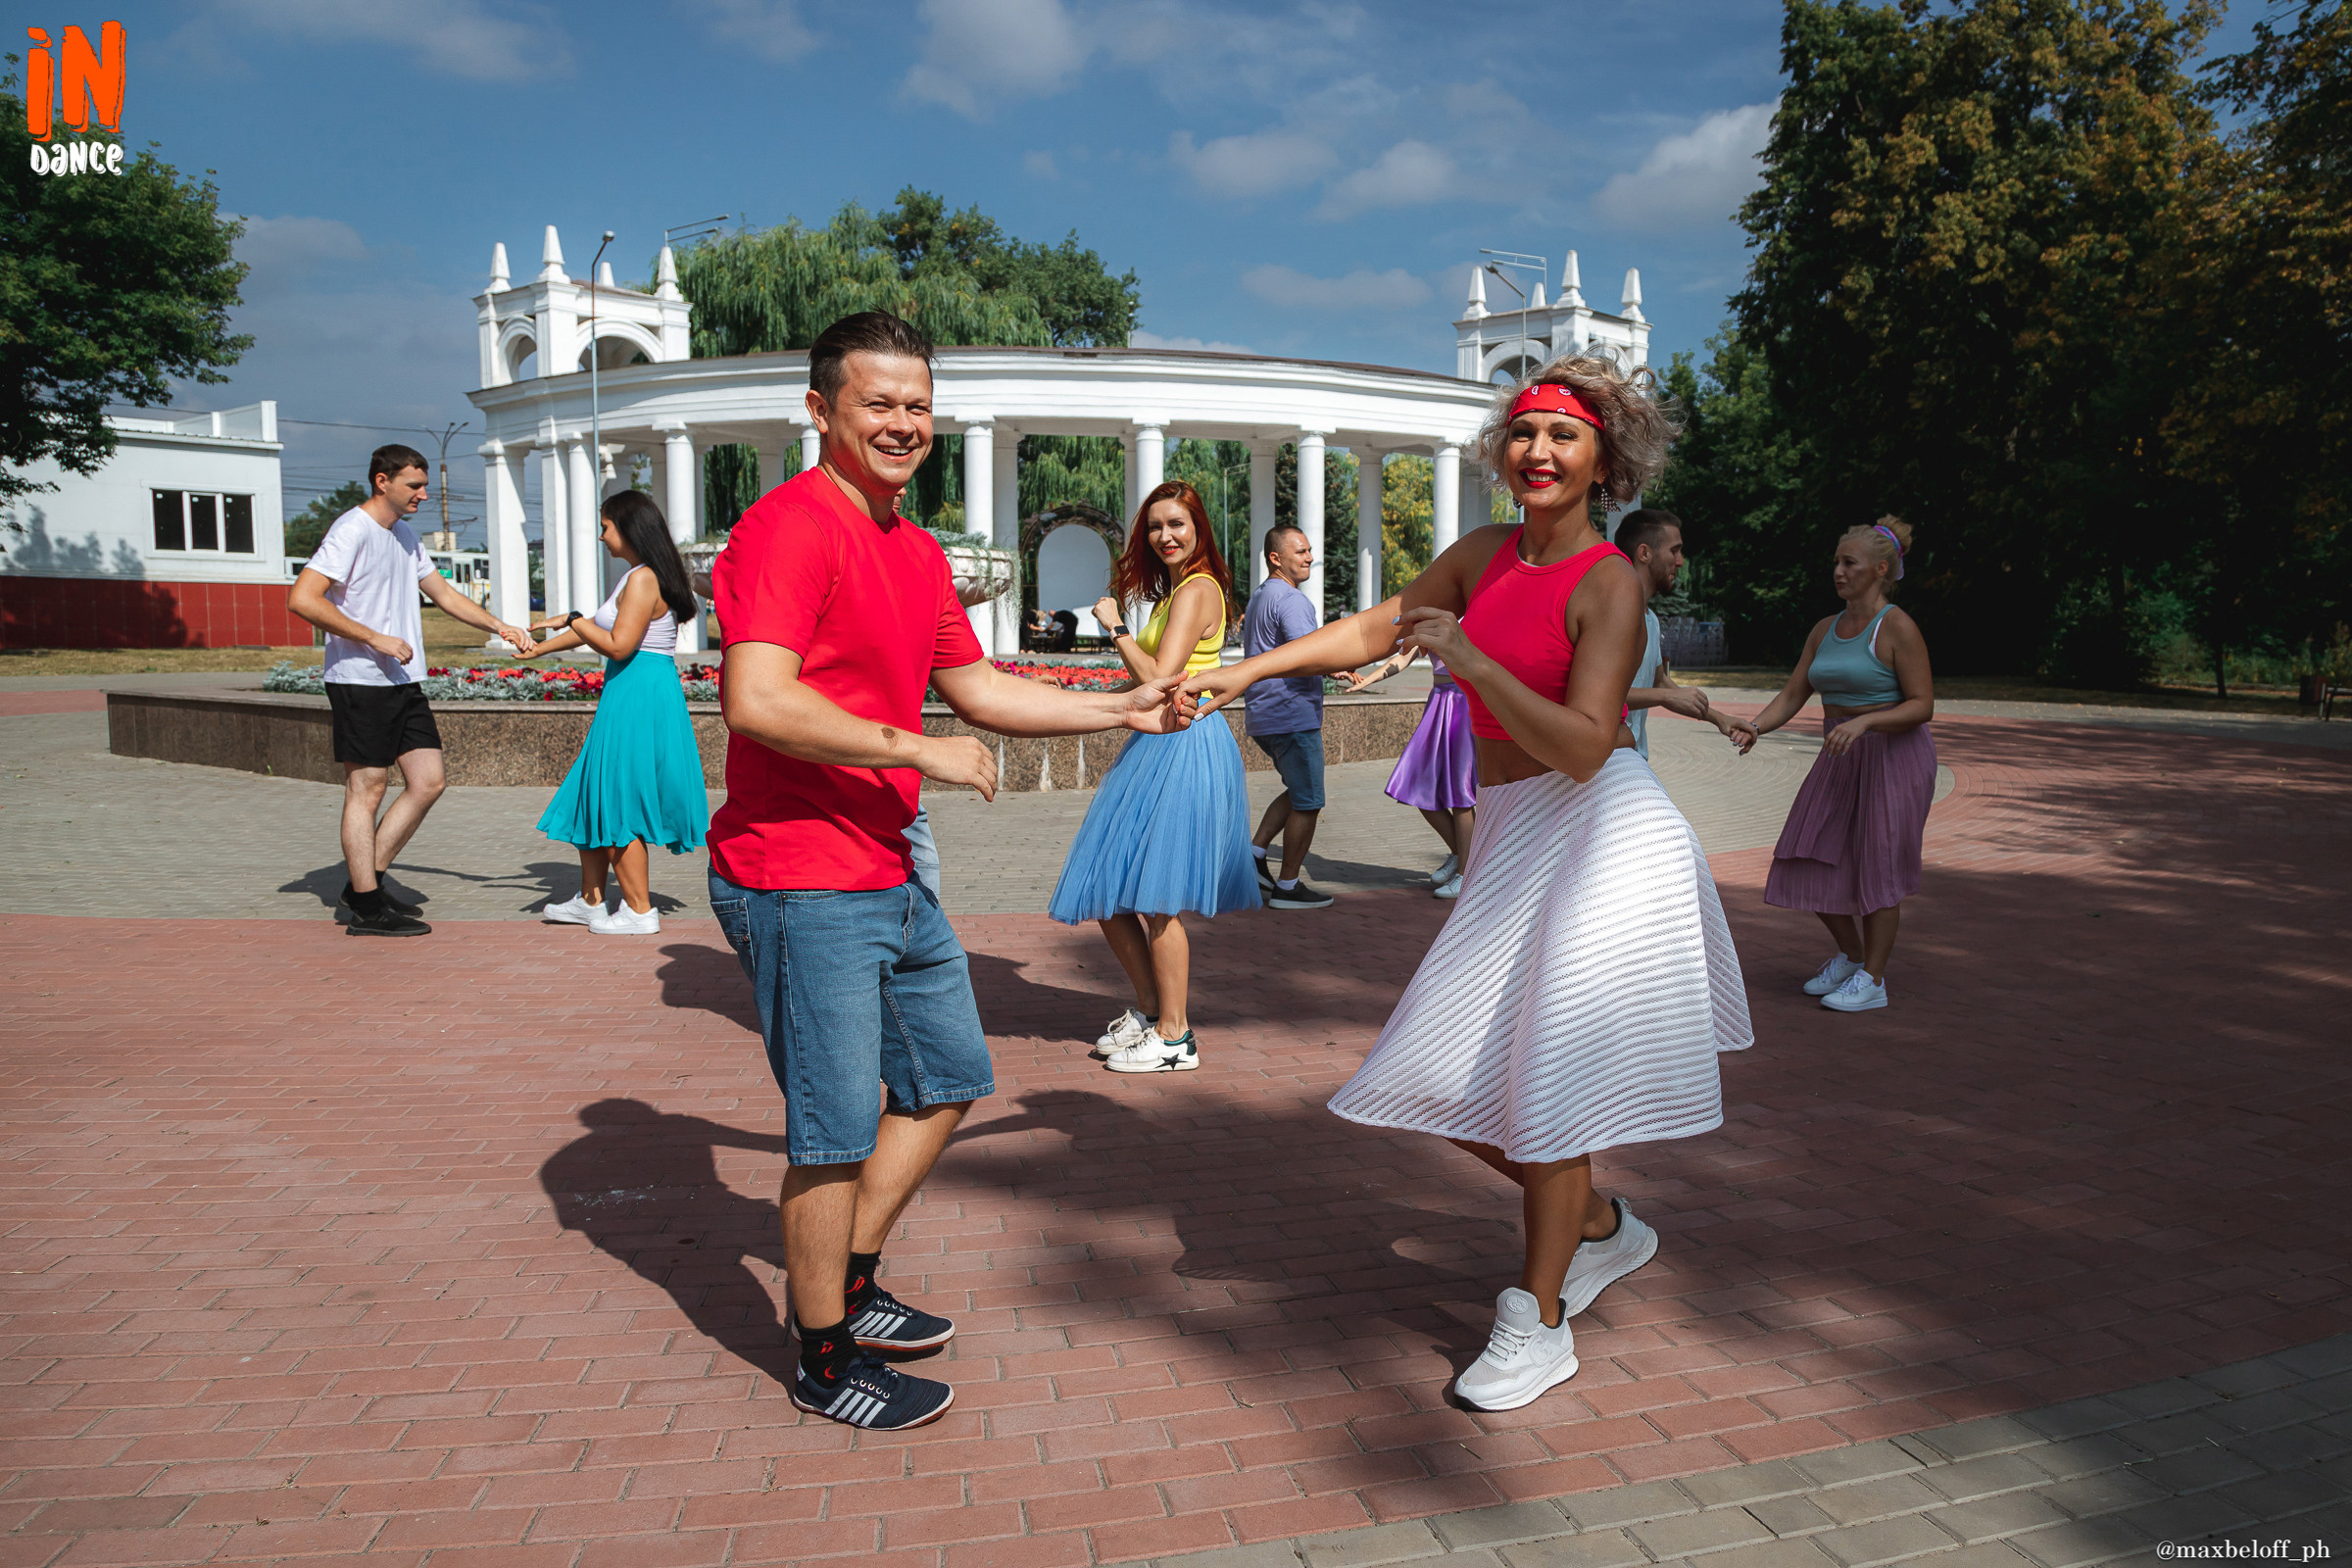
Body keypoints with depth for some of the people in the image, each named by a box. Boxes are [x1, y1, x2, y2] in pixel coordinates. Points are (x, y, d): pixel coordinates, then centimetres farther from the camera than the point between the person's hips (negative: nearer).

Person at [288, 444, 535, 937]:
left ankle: (363, 884, 15)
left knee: (429, 781, 6)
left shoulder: (405, 535, 16)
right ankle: (366, 906, 4)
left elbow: (444, 593, 25)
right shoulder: (351, 531, -12)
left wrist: (499, 627, 13)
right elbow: (303, 599, -20)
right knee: (367, 788, -3)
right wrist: (376, 639, -20)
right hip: (359, 681, -9)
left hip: (404, 682, 9)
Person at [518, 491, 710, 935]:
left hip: (638, 698, -10)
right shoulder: (637, 577, 16)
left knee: (618, 806, -2)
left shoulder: (643, 580, -16)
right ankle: (590, 901, 26)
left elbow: (618, 645, -22)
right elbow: (599, 628, 24)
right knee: (596, 801, 17)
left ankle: (640, 911, 5)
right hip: (624, 697, 10)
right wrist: (539, 647, 26)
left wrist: (572, 620, -8)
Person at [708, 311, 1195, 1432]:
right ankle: (827, 1364, 21)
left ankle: (847, 1288, 35)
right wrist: (917, 751, -22)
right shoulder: (790, 527, -16)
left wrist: (1124, 709, 12)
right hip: (802, 884, -10)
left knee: (946, 1077, 20)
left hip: (889, 875, 10)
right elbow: (757, 701, -28)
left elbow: (975, 688, 19)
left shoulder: (916, 552, 15)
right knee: (839, 1133, 1)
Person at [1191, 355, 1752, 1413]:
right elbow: (1374, 629, 16)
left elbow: (1584, 746, -22)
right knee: (1450, 1081, 7)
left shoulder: (1607, 582, -12)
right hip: (1510, 837, 7)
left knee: (1548, 1075, -5)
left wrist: (1471, 659, -26)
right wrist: (1247, 669, 9)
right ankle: (1599, 1227, 31)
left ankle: (1538, 1323, 14)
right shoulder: (1486, 554, 8)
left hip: (1598, 835, -7)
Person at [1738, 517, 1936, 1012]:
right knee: (1815, 860, 7)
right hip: (1841, 756, 7)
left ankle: (1872, 979, 10)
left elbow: (1922, 705, -15)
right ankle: (1849, 956, 29)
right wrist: (1756, 727, -10)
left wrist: (1863, 722, -28)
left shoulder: (1897, 628, -12)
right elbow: (1791, 696, 8)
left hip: (1893, 754, -7)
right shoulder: (1825, 630, 8)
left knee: (1879, 863, -2)